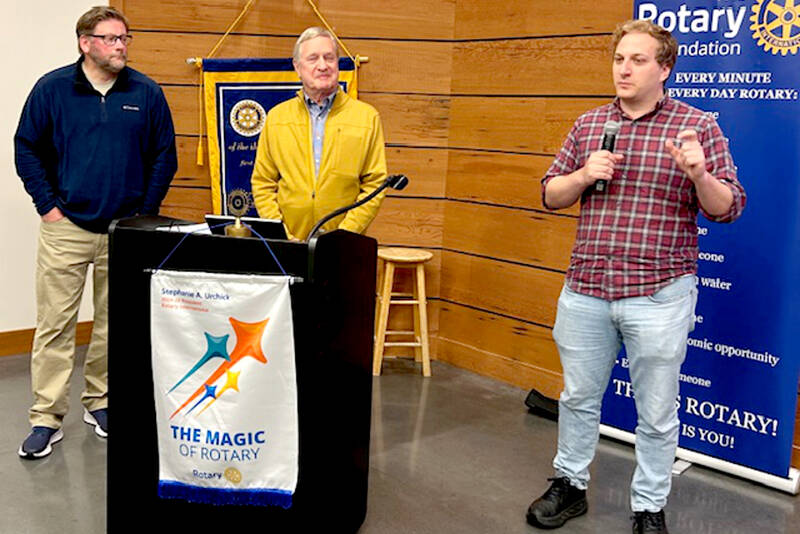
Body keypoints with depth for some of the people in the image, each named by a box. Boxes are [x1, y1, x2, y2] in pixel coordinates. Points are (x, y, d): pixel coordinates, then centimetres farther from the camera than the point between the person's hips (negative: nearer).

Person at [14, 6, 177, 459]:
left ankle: (101, 403, 26)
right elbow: (27, 149, 5)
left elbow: (164, 155, 7)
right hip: (66, 227, -1)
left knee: (115, 323, 10)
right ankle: (47, 418, 7)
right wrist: (48, 205, -2)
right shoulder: (52, 89, 1)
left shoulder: (146, 93, 3)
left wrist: (146, 211, 2)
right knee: (55, 324, -1)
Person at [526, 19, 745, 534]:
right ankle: (570, 485, 36)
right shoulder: (588, 125, 8)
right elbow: (551, 195, 11)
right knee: (578, 396, 17)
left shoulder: (698, 125, -3)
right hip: (585, 290, 4)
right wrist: (585, 174, -9)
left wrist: (699, 174, -25)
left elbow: (728, 208, -5)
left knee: (657, 413, 8)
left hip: (658, 294, -3)